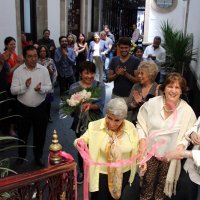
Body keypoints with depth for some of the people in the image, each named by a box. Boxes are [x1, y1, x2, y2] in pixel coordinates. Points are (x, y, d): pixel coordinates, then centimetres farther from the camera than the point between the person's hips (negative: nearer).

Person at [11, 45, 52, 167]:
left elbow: (49, 87, -4)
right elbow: (13, 90, -9)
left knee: (40, 133, 13)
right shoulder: (18, 71, -7)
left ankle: (38, 156, 33)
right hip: (24, 108, 0)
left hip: (40, 108, 1)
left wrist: (41, 88, -26)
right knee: (23, 133, 15)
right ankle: (21, 156, 37)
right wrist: (25, 86, -27)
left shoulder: (44, 70, -5)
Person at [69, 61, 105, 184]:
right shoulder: (74, 87, -3)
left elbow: (101, 105, -14)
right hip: (80, 123, 1)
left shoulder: (100, 86, -4)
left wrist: (90, 106, -34)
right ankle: (82, 171, 38)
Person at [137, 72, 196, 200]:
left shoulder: (187, 111, -14)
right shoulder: (152, 103, -13)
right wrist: (142, 140, -16)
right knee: (148, 181, 17)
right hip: (150, 151, 0)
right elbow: (141, 124, -4)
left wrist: (181, 145, -21)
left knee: (163, 183, 21)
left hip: (170, 155, 0)